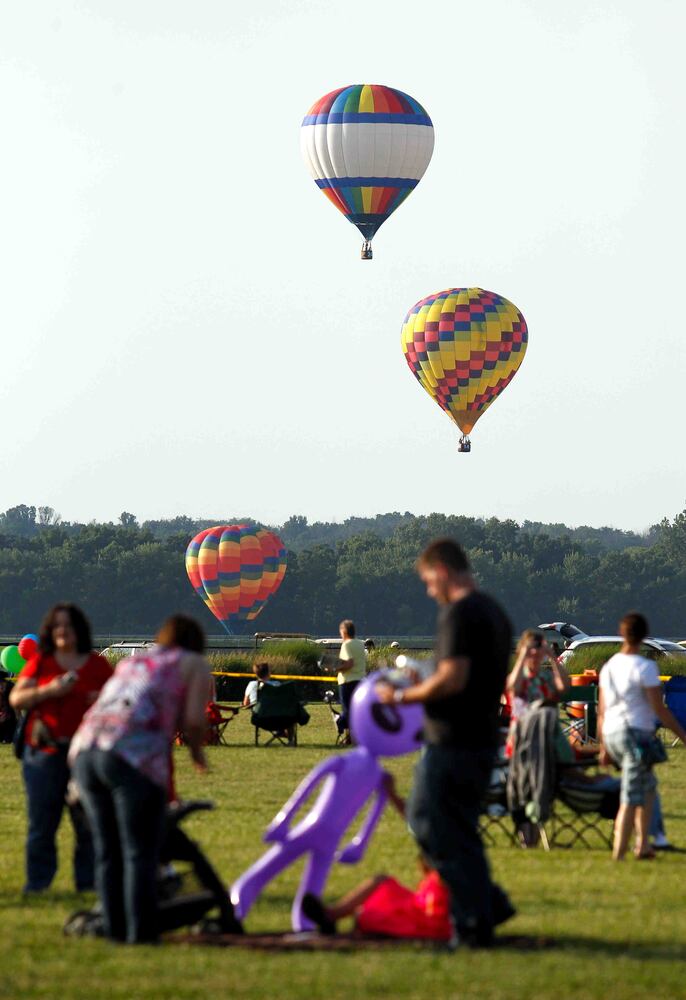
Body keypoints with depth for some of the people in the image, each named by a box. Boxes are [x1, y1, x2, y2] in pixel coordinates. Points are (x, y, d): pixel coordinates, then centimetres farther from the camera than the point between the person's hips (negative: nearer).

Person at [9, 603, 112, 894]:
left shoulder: (98, 665, 9)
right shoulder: (39, 663, 7)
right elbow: (16, 699, -1)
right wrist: (48, 691, -16)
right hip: (44, 751, 0)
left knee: (88, 822, -2)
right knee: (41, 822, 0)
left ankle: (88, 881, 5)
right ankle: (37, 883, 6)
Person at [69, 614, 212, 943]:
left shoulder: (130, 664, 33)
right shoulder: (194, 665, 17)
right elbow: (193, 721, 4)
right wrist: (197, 752, 22)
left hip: (85, 751, 6)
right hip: (135, 758, -6)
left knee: (108, 851, 14)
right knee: (140, 852, -1)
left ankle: (115, 928, 14)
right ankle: (141, 932, -4)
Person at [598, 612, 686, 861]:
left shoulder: (609, 666, 10)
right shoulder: (645, 667, -11)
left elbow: (601, 712, 14)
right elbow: (659, 709, -13)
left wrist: (603, 747, 21)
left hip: (611, 733, 7)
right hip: (637, 731, -7)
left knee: (648, 784, 23)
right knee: (631, 798, -4)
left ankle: (643, 844, 15)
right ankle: (618, 855, -6)